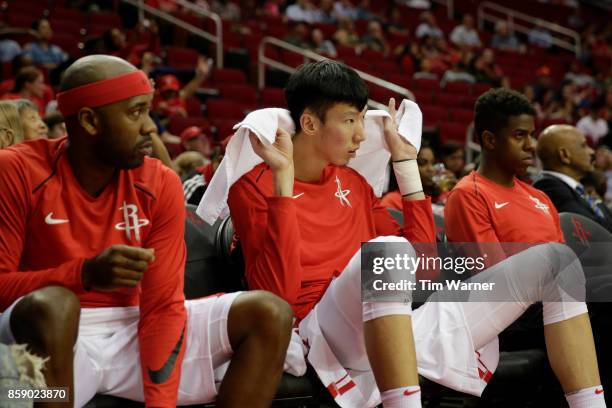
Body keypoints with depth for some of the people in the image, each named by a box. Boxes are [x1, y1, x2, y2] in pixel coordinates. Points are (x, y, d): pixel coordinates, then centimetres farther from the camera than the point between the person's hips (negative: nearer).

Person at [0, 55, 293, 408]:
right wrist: (85, 273, -30)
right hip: (55, 338, -4)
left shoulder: (160, 184, -2)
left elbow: (163, 305, -5)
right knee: (51, 305, -40)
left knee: (270, 314, -9)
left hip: (134, 330, 4)